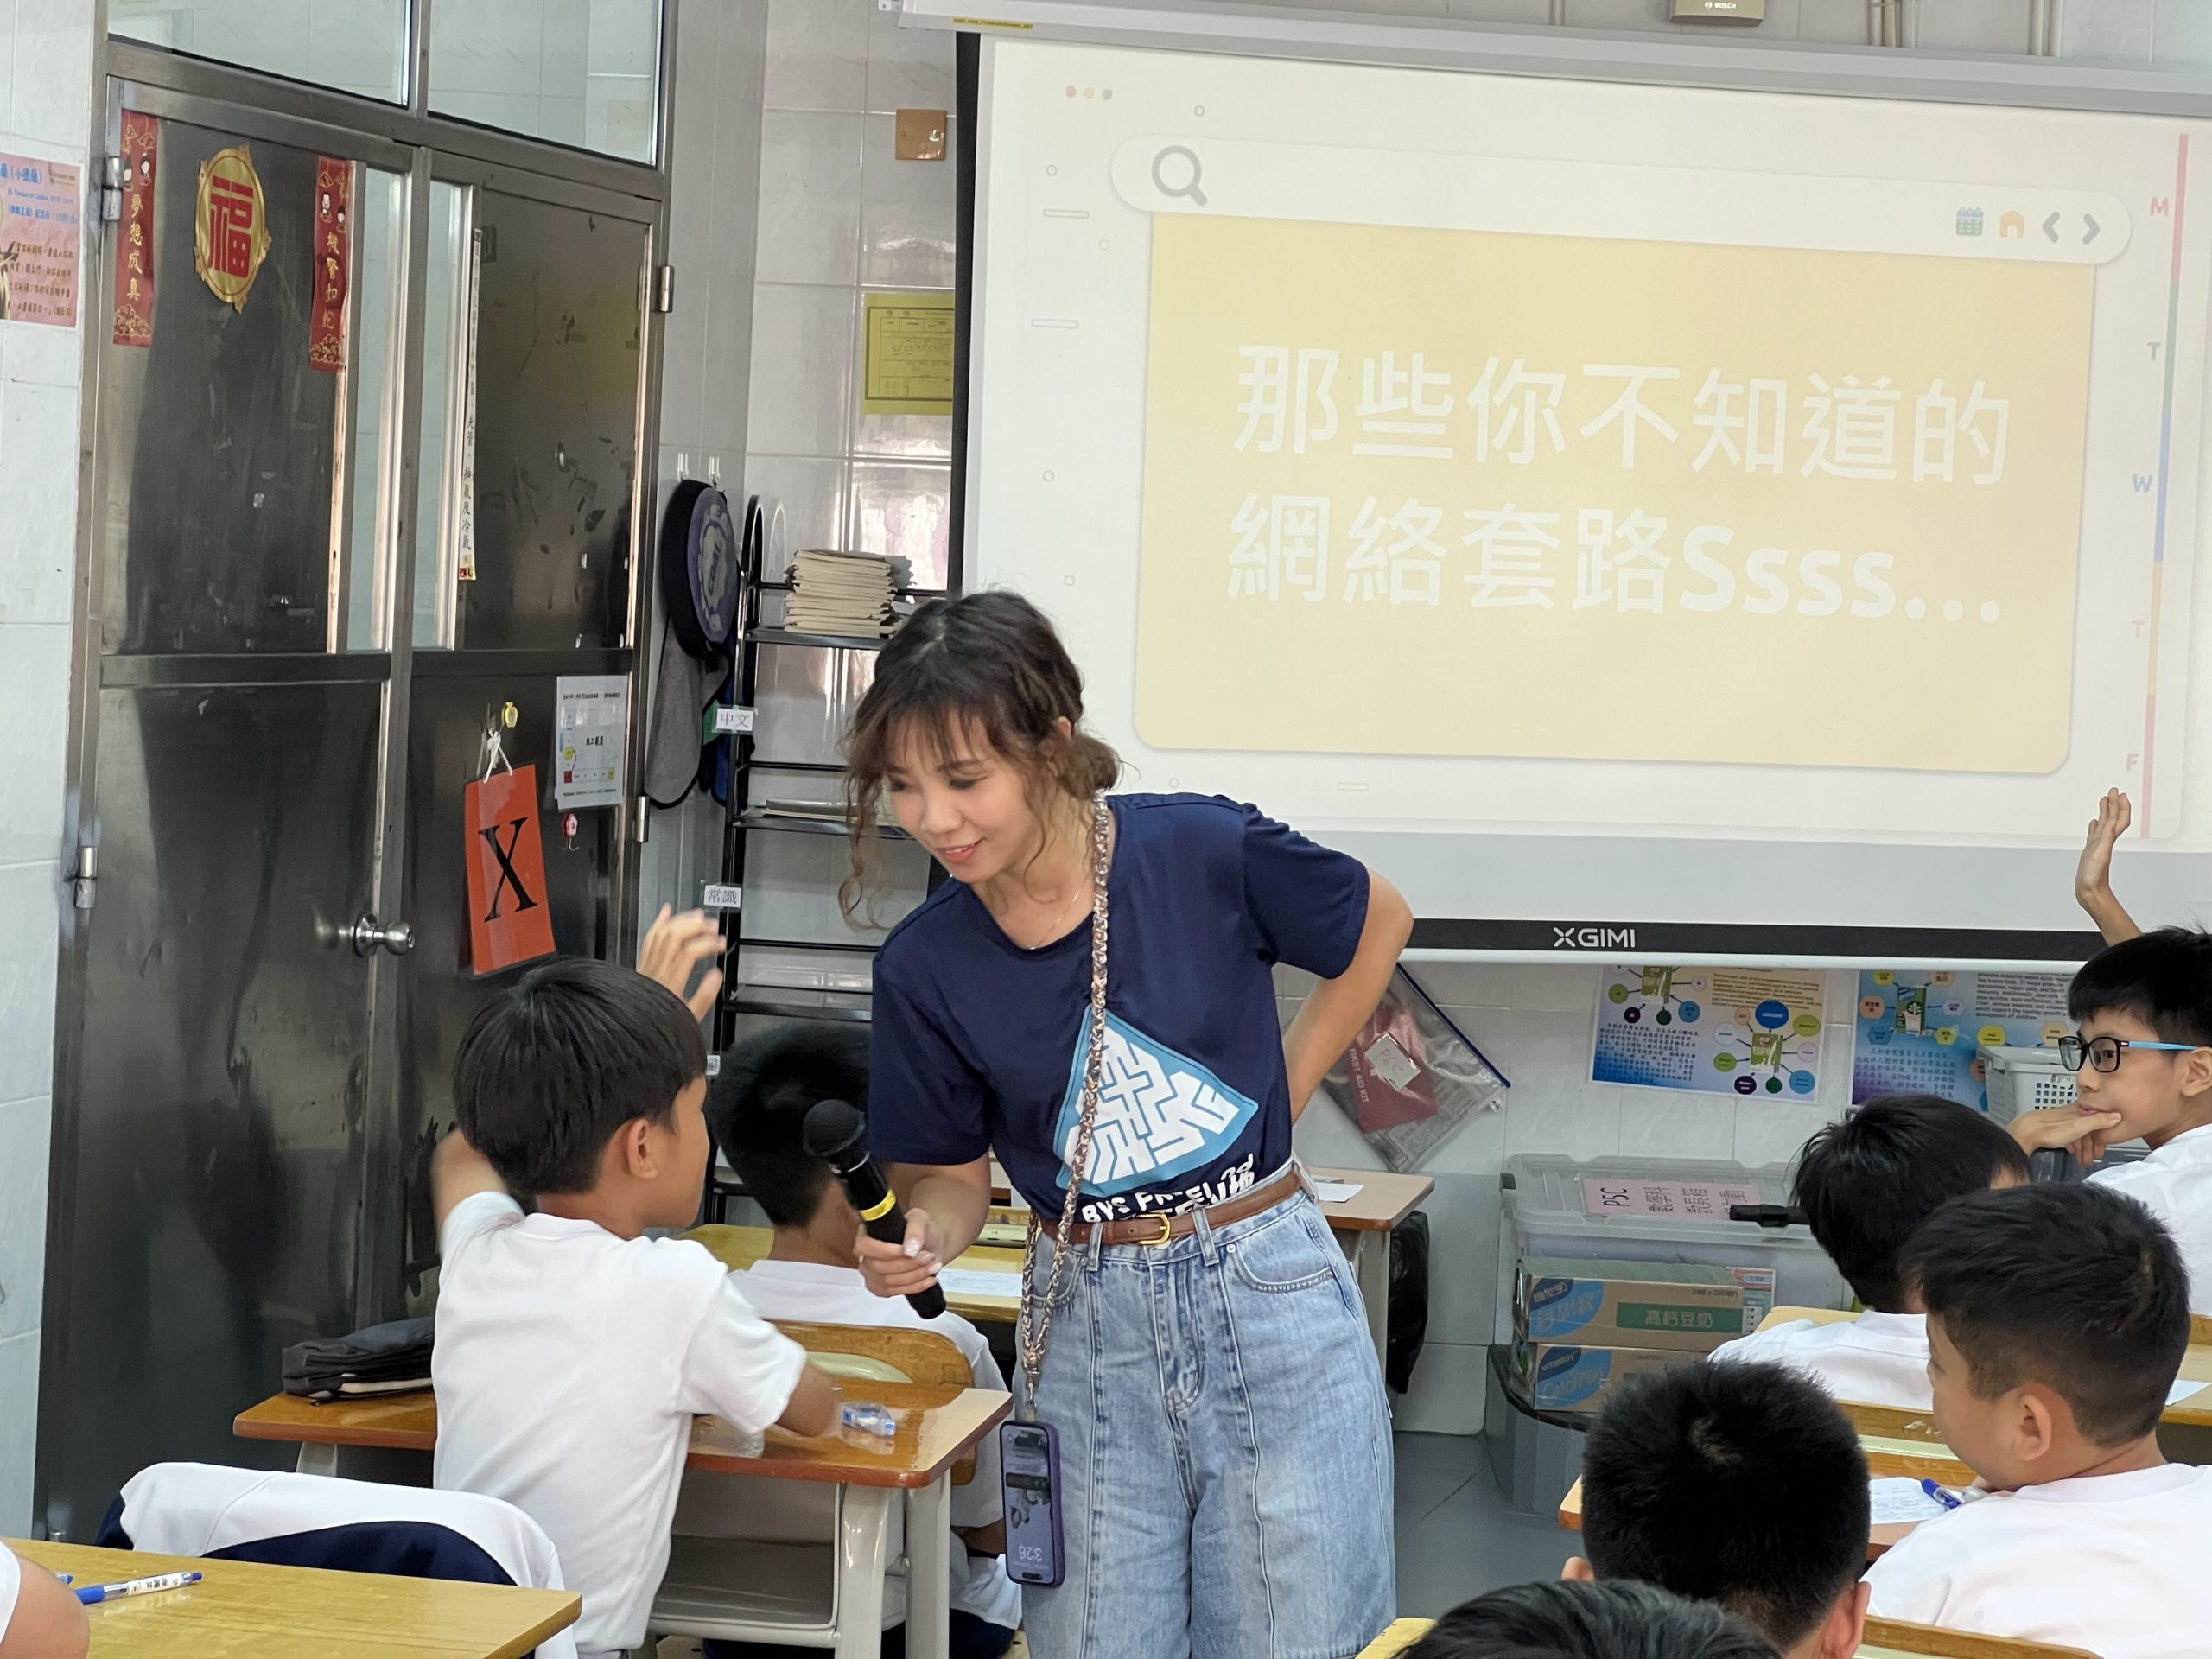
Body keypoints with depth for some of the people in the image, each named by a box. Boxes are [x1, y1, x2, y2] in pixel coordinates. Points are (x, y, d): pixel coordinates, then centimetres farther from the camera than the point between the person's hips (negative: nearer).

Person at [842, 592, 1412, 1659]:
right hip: (1089, 1320, 2)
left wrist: (1284, 1093, 2)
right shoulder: (926, 966, -7)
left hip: (1269, 1297, -2)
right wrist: (922, 1240, -18)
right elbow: (951, 1172, 4)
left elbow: (1379, 926, 5)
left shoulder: (1204, 853, -14)